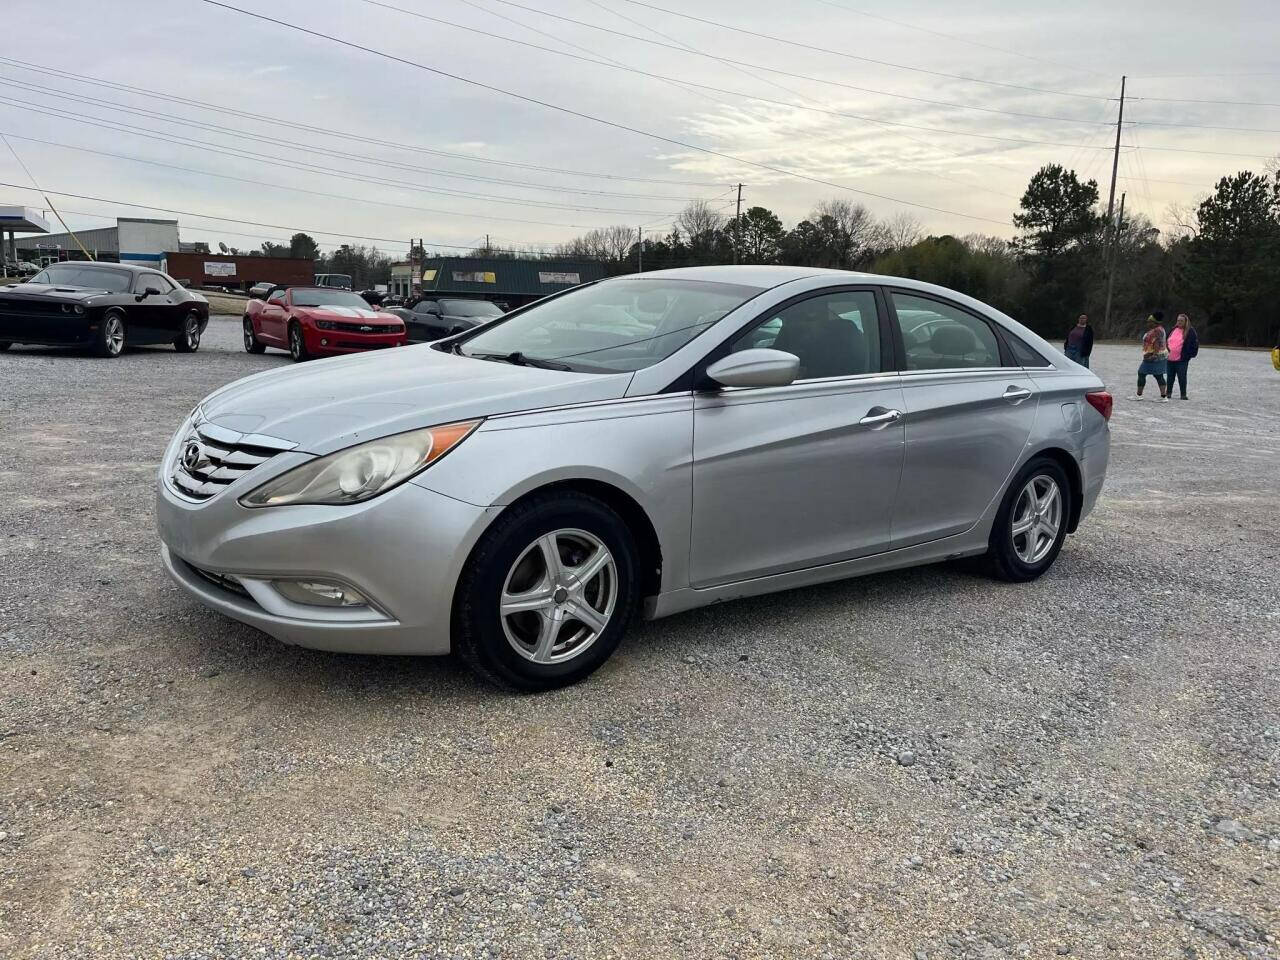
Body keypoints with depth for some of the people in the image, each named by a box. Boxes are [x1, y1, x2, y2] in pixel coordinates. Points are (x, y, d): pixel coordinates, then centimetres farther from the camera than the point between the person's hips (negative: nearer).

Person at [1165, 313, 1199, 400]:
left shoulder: (1190, 331, -4)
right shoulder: (1173, 330, 13)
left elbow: (1195, 344, -4)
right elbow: (1168, 341, 23)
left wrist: (1190, 355, -8)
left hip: (1181, 360, -5)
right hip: (1170, 359, 5)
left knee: (1182, 377, -5)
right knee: (1170, 377, 11)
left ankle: (1183, 394, 1)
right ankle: (1168, 393, 21)